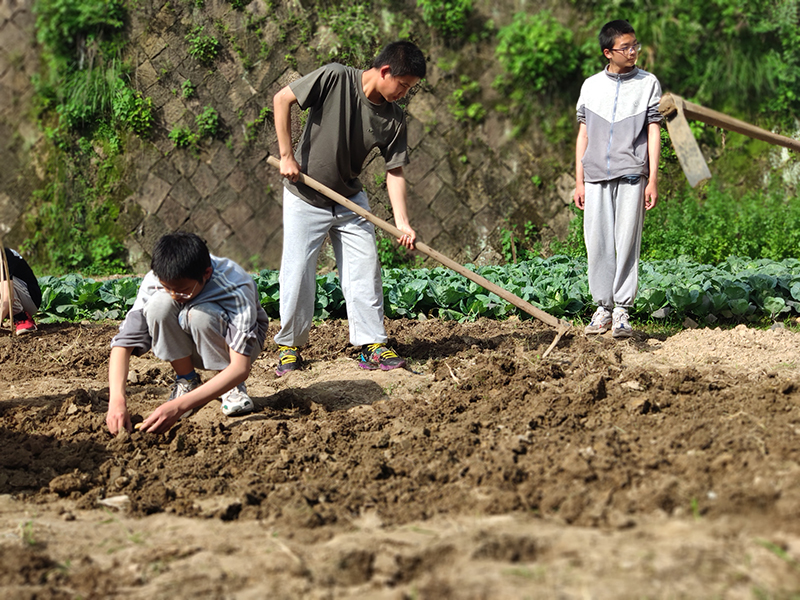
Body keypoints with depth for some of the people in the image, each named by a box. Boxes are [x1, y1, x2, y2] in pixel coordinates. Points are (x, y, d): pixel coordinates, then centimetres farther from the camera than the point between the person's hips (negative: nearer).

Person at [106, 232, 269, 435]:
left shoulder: (235, 289, -36)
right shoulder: (156, 281, -26)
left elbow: (241, 368, -41)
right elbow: (124, 342, -26)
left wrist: (179, 406, -51)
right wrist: (117, 400, -44)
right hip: (190, 348, 3)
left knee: (200, 314, -37)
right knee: (159, 304, -30)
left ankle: (233, 387, -11)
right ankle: (188, 382, -9)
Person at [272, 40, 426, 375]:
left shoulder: (394, 119, -7)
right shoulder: (335, 78, -20)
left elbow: (394, 171, -5)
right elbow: (282, 99, -15)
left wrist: (402, 222, -17)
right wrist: (287, 156, -16)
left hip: (350, 200, 4)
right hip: (305, 198, -4)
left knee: (365, 270, 0)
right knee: (297, 272, -2)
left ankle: (372, 345, 8)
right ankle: (289, 345, 14)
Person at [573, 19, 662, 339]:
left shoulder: (648, 83, 6)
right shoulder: (591, 86, 11)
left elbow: (654, 132, 3)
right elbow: (583, 134, 14)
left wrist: (653, 180, -3)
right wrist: (579, 181, 9)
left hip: (631, 176, -2)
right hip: (596, 176, 2)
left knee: (627, 242, -4)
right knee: (597, 243, 0)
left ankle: (622, 310, 2)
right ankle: (603, 307, 10)